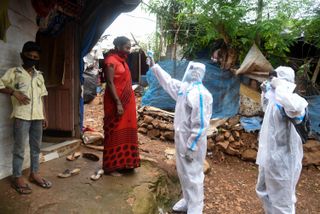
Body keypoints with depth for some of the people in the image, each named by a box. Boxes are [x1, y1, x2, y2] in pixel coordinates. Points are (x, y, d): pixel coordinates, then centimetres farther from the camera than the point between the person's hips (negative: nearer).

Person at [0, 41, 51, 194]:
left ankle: (34, 174, 24)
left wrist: (44, 116, 13)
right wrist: (14, 93, -16)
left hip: (37, 117, 5)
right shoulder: (14, 72, 1)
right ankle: (17, 178, 13)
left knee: (36, 147, 12)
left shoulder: (39, 76, 14)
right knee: (19, 148, 1)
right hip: (21, 116, -5)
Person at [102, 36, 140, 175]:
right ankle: (111, 167, 10)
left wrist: (124, 103, 16)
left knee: (125, 132, 13)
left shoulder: (122, 60, 15)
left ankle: (123, 163, 24)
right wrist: (118, 103, -23)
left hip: (126, 102, 9)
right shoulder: (111, 61, -12)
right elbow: (110, 83, -18)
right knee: (115, 134, -1)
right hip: (117, 103, -9)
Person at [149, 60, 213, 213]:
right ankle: (187, 201, 42)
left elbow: (200, 125, -25)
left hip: (192, 142, -9)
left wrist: (191, 148, -22)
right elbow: (168, 82, 22)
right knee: (183, 173, 22)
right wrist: (154, 66, 21)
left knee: (192, 175, 5)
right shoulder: (184, 87, 4)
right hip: (182, 139, 9)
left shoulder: (199, 94, -24)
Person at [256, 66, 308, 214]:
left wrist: (279, 86, -33)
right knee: (263, 192, 28)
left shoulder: (287, 100, -23)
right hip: (269, 156, 10)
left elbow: (296, 107, -48)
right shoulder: (275, 99, 6)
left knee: (281, 202, 8)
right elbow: (267, 109, 28)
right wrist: (266, 91, 13)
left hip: (281, 159, -10)